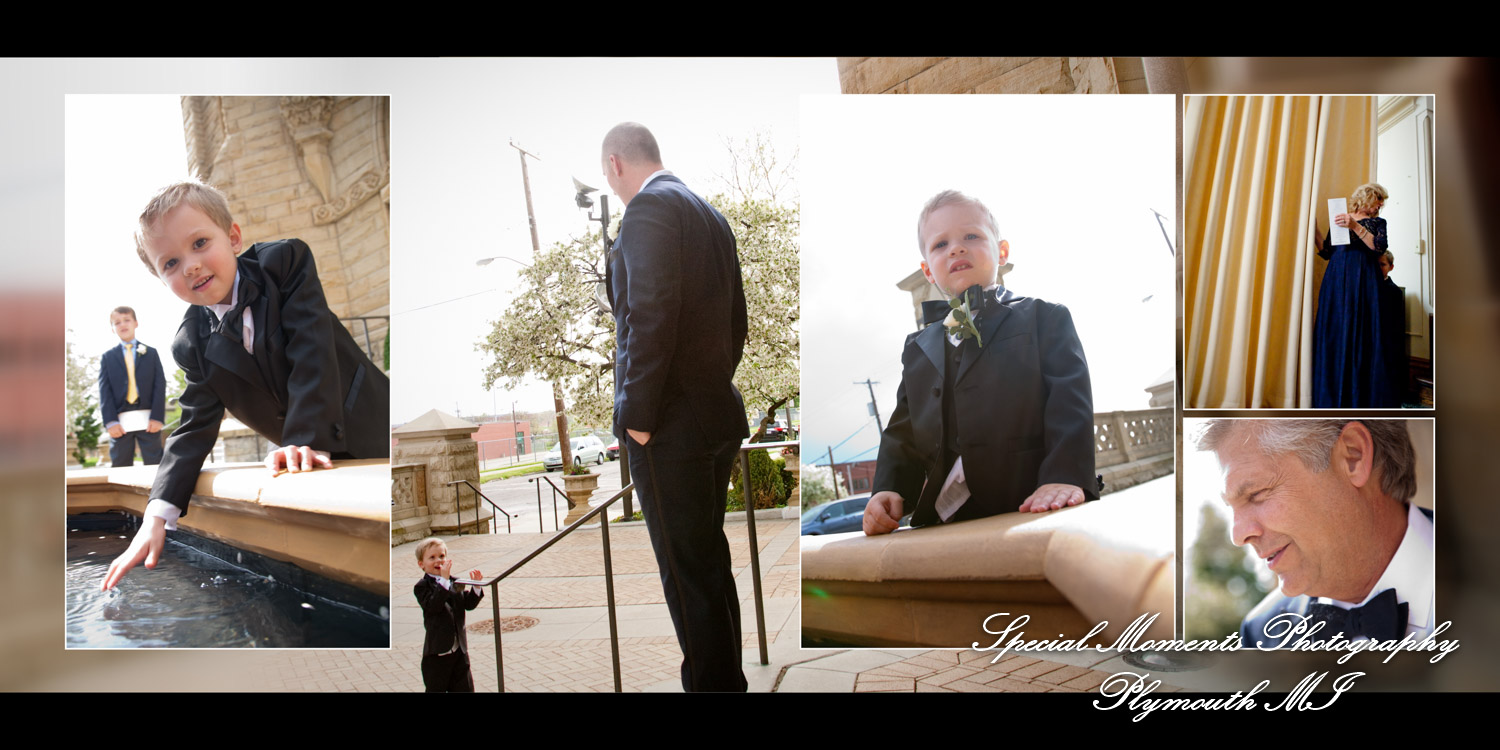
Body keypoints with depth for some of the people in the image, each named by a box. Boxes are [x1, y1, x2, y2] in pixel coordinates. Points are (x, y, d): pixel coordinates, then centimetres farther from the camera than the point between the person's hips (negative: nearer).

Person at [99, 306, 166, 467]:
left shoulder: (151, 353, 12)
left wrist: (157, 417, -10)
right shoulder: (107, 357, 13)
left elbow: (160, 385, 3)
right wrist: (110, 421, -9)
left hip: (148, 420, -1)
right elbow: (104, 390, 4)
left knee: (154, 466, -1)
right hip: (120, 422, 1)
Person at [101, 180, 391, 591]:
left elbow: (311, 351, -22)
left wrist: (307, 437, -32)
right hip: (314, 465, 4)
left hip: (374, 431, -3)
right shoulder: (193, 345, -5)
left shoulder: (285, 261, -14)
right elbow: (195, 429, -5)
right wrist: (157, 517, -17)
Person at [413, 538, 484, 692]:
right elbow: (433, 606, -25)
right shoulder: (422, 587, -9)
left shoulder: (456, 582, 7)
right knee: (436, 688, 8)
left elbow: (469, 604, 2)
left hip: (460, 650, 5)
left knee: (465, 687, 12)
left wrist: (475, 586, -13)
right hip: (436, 654, -4)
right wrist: (444, 580, -28)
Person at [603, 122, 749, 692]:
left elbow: (651, 314, -22)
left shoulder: (649, 207, -11)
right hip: (720, 414, 9)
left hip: (672, 425, -9)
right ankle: (729, 679, 31)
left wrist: (638, 415, -18)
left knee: (688, 572, 0)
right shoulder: (710, 214, 17)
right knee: (710, 558, 19)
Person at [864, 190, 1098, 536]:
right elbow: (902, 435, 20)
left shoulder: (1044, 319, 10)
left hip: (1032, 512, -3)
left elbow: (1069, 408, -3)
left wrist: (1065, 477, -19)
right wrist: (889, 491, 1)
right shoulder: (918, 348, 23)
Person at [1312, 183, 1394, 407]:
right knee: (1333, 332, -4)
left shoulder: (1377, 222, 14)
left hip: (1362, 279, -2)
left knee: (1359, 335, -10)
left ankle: (1359, 395, -10)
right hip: (1337, 279, 2)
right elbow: (1326, 251, 13)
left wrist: (1355, 227, -15)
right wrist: (1314, 228, 4)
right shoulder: (1339, 218, 19)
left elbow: (1379, 247, -5)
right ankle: (1333, 395, -3)